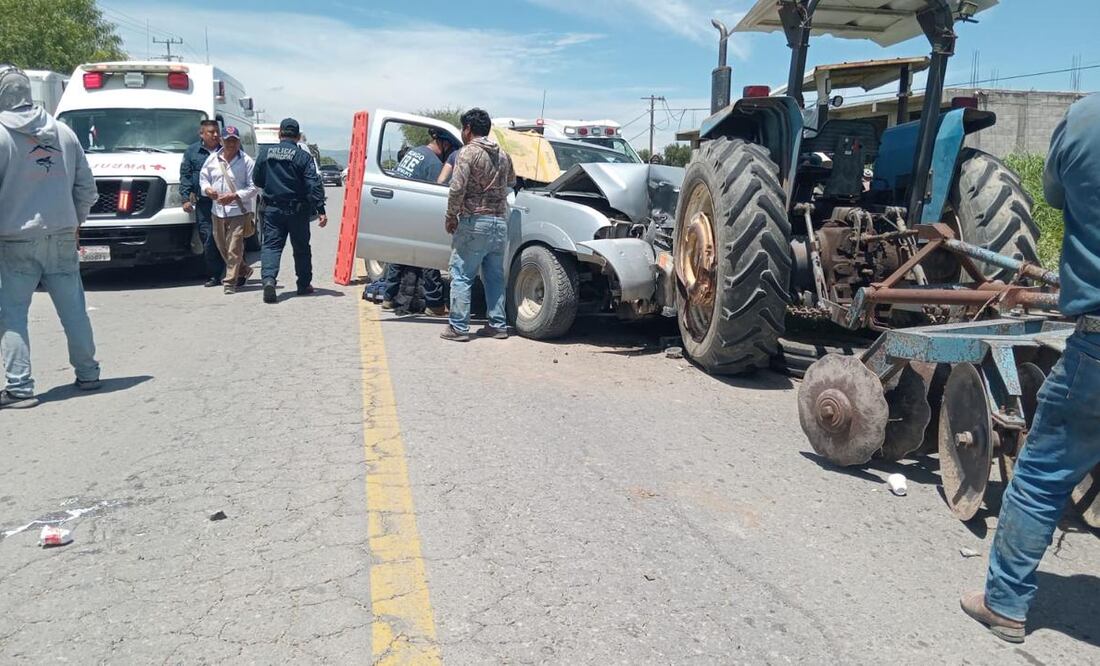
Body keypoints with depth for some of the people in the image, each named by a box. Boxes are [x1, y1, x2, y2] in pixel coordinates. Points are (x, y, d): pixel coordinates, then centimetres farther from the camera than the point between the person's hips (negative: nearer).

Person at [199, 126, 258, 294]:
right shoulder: (212, 159, 8)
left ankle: (230, 282, -3)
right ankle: (244, 270, 35)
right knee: (222, 246, 15)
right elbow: (203, 178, 18)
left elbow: (252, 188, -7)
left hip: (238, 211, -6)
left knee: (234, 248, -9)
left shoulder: (246, 161, -6)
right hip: (218, 210, 6)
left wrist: (234, 196, -19)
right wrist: (207, 189, -5)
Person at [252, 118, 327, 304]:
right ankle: (304, 285, 21)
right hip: (297, 210, -2)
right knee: (301, 247, 12)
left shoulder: (266, 154, 3)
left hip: (272, 209, 2)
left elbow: (257, 180, 14)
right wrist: (320, 210, -16)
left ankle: (268, 278, -22)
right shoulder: (303, 157, -8)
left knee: (271, 245, 1)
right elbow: (314, 185, -15)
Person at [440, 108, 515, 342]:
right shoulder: (503, 155, 12)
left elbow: (457, 189, -15)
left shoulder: (468, 152, -9)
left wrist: (451, 216, -5)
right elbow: (511, 182, 26)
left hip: (474, 222, -7)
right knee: (495, 276, 12)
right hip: (500, 222, 7)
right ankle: (498, 325, 15)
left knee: (461, 276, 0)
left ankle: (458, 327, 0)